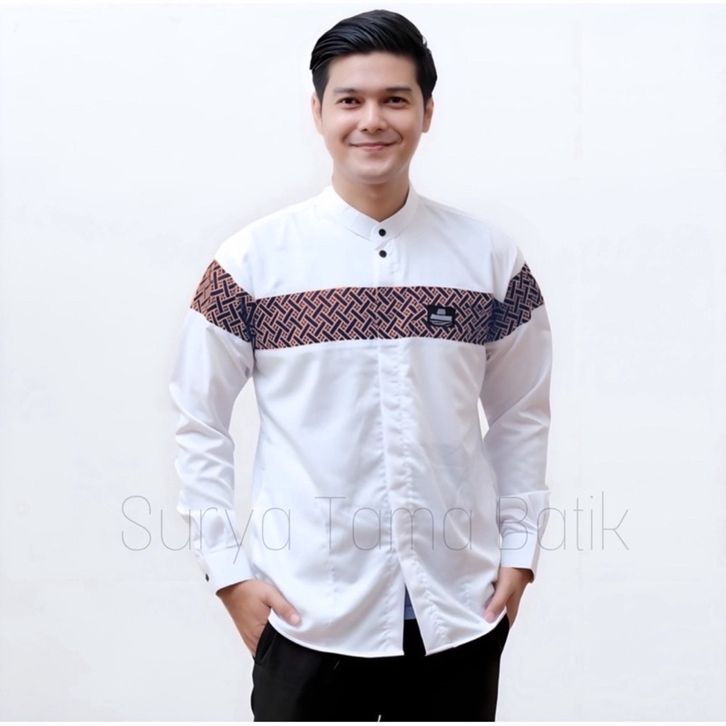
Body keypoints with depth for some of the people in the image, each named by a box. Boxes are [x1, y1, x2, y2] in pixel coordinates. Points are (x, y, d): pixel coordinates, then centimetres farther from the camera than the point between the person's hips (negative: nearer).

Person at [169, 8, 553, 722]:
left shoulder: (490, 257, 1)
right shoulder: (252, 260, -4)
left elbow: (521, 414, 9)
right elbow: (198, 423, 1)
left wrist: (519, 552, 5)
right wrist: (229, 569, -3)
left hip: (458, 611, 2)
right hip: (308, 615, -2)